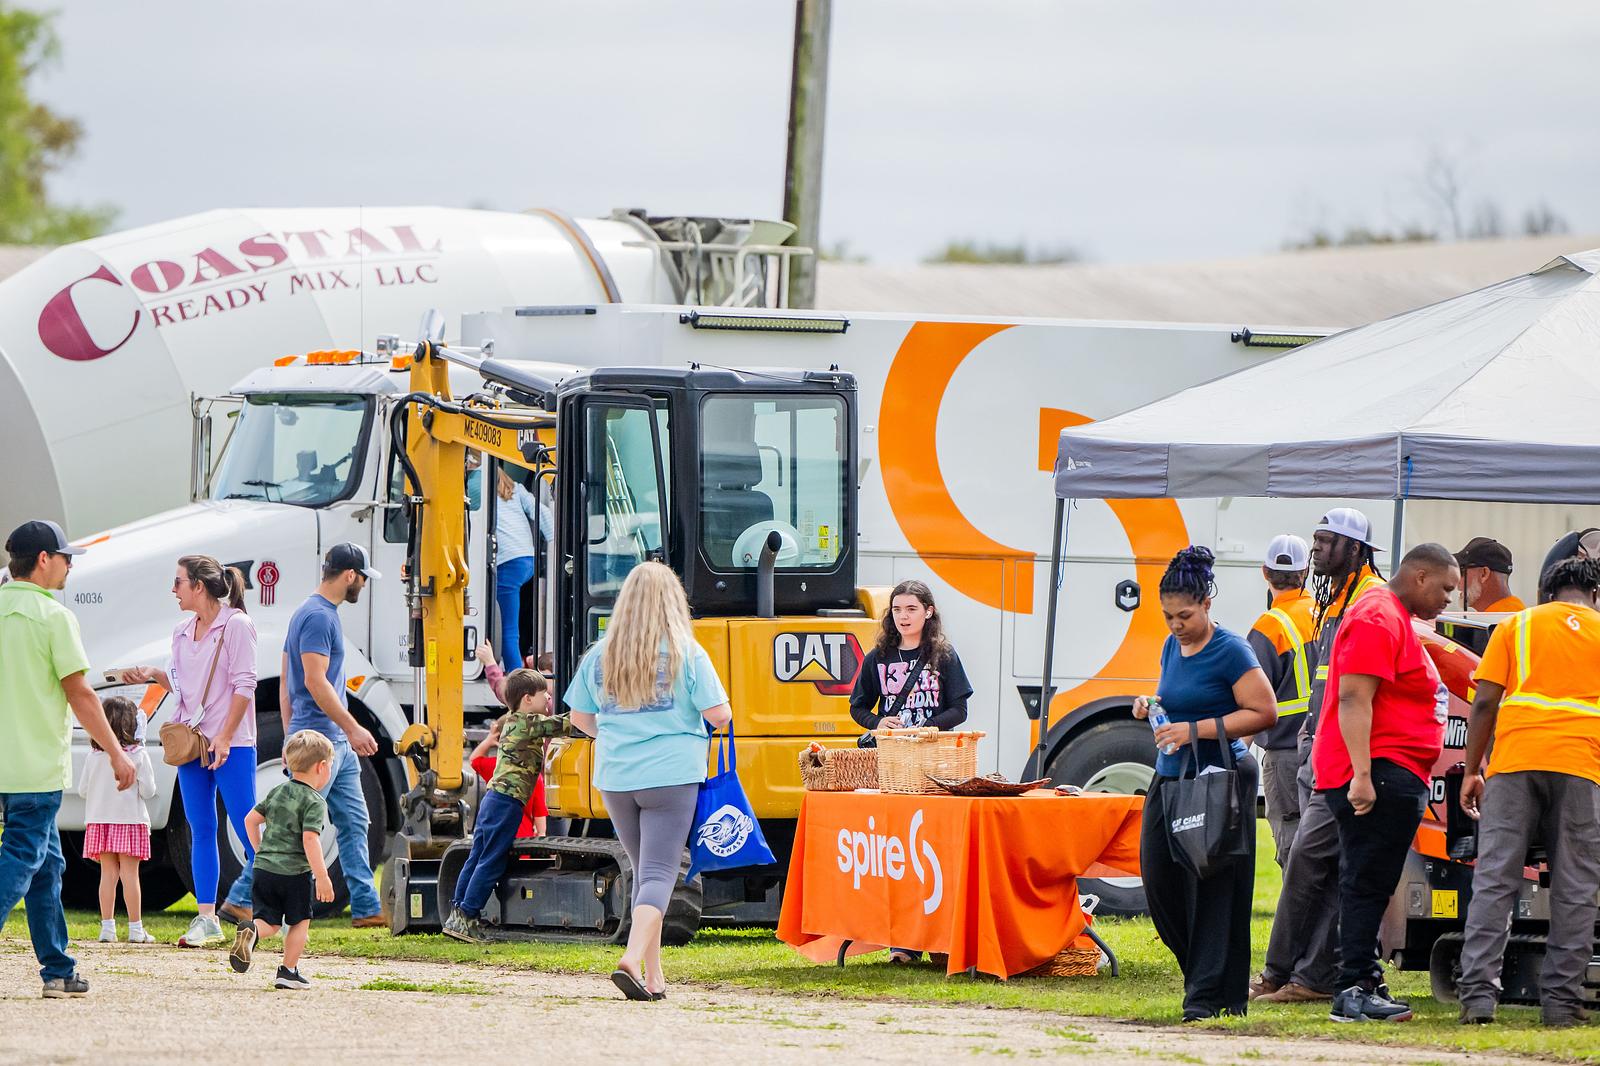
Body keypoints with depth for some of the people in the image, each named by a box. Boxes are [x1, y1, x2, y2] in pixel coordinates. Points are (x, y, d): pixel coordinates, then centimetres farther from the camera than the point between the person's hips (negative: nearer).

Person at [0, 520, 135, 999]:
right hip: (38, 763, -7)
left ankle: (58, 969, 20)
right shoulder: (53, 616, -10)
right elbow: (79, 694, -11)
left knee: (47, 865, 16)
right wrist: (116, 753, -3)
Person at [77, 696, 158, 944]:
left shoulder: (94, 755, 1)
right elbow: (148, 790, -7)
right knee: (130, 875, -1)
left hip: (99, 821, 3)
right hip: (130, 819, -3)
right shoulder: (138, 754, -8)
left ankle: (107, 927, 3)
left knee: (108, 874, 6)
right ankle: (136, 928, -1)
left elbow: (83, 790, 5)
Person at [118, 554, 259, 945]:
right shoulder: (183, 632, 13)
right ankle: (206, 918, 6)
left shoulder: (235, 626, -8)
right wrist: (154, 675, -3)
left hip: (232, 744, -7)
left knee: (246, 825, -5)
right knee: (200, 830, 5)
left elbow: (244, 686, -12)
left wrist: (224, 738, -16)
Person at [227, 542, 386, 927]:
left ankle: (366, 907, 12)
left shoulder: (323, 614, 17)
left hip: (338, 742, 10)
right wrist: (352, 728, -19)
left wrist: (290, 736, 22)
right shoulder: (318, 617, -14)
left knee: (354, 823, 10)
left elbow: (286, 683, 21)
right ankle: (244, 898, -5)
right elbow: (315, 681, -22)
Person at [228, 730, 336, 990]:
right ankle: (288, 971, 13)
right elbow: (310, 839, -20)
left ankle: (251, 930, -25)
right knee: (300, 922, 13)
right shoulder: (315, 802, -9)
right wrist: (322, 877, -19)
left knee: (270, 923, 7)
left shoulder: (278, 792, 12)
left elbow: (251, 820, 17)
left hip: (264, 868, 5)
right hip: (295, 871, -5)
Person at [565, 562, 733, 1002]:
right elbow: (718, 714, -8)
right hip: (671, 777, -4)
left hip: (616, 779, 4)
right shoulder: (686, 653, -6)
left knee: (643, 871, 17)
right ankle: (633, 959, -25)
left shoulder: (601, 655, 5)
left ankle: (653, 975, 17)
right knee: (659, 874, -5)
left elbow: (581, 717, 12)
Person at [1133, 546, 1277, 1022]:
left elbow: (1264, 712, -16)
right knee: (1159, 880, 4)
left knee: (1212, 888, -6)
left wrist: (1196, 730, -20)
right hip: (1169, 777, 8)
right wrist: (1151, 708, 5)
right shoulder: (1172, 648, 12)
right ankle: (1202, 973, 20)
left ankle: (1210, 994, -3)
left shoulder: (1229, 652, -12)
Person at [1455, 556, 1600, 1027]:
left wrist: (1472, 769, 10)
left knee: (1494, 880, -1)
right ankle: (1561, 999, 1)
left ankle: (1478, 993, -10)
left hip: (1514, 758, 1)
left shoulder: (1516, 626, 15)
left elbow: (1485, 702, 6)